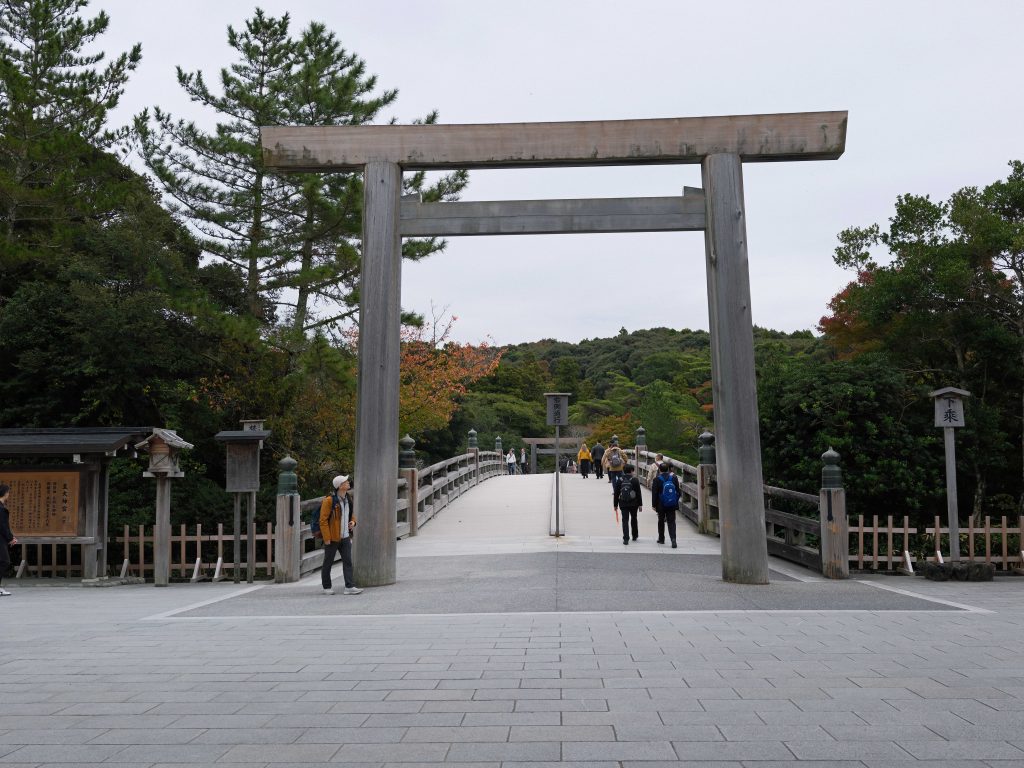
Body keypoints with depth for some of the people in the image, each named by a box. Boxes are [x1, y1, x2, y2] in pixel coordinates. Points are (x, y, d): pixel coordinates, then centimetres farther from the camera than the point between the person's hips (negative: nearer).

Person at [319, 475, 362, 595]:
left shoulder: (348, 499, 9)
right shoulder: (329, 500, -14)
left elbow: (352, 514, 24)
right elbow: (323, 520, -15)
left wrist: (353, 522, 1)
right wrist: (327, 538, -17)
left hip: (345, 537, 6)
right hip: (332, 538, -6)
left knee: (348, 562, -2)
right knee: (328, 563, 8)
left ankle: (349, 587, -4)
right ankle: (327, 587, 20)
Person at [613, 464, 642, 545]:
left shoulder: (619, 480, 1)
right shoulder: (635, 480, -5)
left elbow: (616, 494, 3)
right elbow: (638, 493, -5)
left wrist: (615, 505, 9)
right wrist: (640, 504, 1)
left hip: (623, 504, 0)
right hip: (633, 504, 0)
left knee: (625, 520, 1)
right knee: (634, 519, 19)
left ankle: (626, 539, -8)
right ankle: (634, 536, 30)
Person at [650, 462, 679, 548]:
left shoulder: (657, 480, -10)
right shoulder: (674, 478, -1)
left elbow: (654, 493, -7)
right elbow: (678, 491, 6)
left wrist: (654, 505, 0)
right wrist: (676, 501, 15)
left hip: (661, 505, -2)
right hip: (672, 505, 2)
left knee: (661, 522, 15)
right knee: (671, 522, 2)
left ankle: (661, 539, 24)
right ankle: (673, 539, -15)